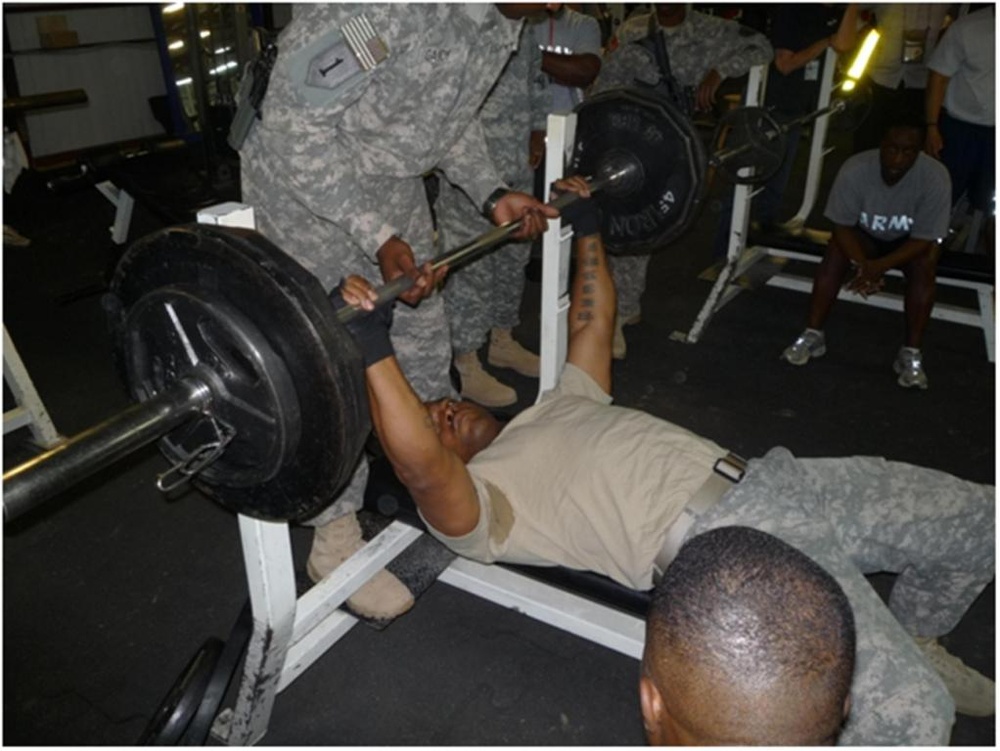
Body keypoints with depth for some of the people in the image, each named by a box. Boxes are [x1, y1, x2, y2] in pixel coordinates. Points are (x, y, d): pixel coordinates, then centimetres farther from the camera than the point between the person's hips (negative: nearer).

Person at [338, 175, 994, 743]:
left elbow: (593, 322, 33)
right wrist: (371, 343, -27)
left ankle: (918, 642, 36)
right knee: (909, 713, -27)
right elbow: (418, 465, -21)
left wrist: (587, 224, 34)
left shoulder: (560, 407, 26)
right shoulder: (471, 504, 2)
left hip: (766, 480, 9)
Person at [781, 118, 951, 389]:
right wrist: (862, 264, -37)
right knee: (836, 252, -28)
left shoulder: (935, 178, -30)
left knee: (924, 265, -30)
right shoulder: (855, 170, -30)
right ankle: (813, 335, -19)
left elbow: (924, 239, -26)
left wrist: (879, 266, -40)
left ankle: (911, 353, -22)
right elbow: (841, 226, -21)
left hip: (910, 242, 0)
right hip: (865, 234, 1)